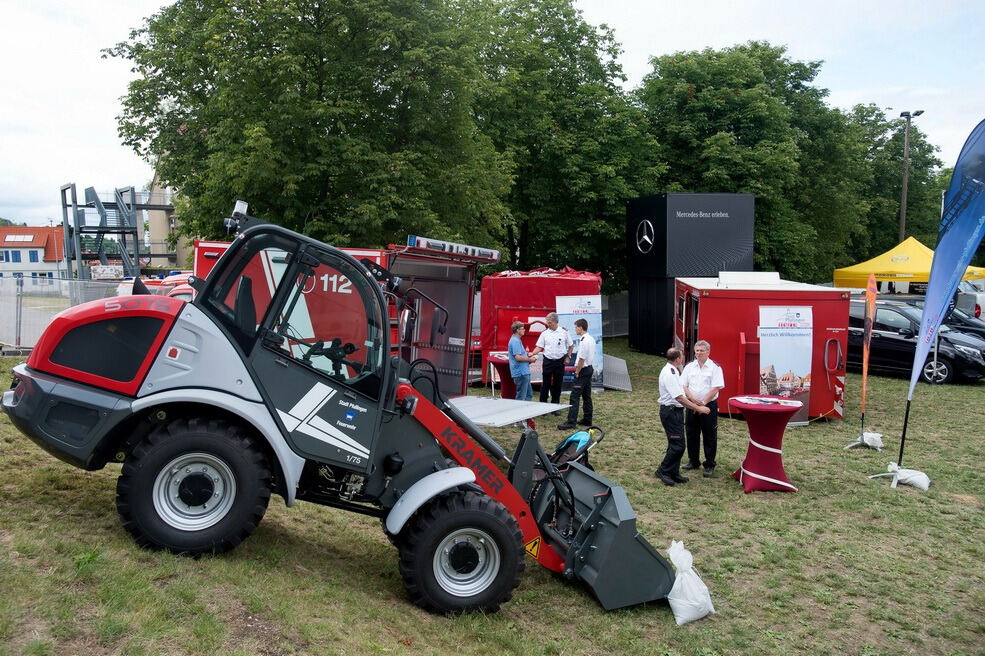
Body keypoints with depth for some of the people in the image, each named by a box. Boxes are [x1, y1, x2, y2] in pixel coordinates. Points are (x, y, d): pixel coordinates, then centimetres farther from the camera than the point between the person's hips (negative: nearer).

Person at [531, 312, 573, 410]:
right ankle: (543, 405, 6)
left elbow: (571, 345, 9)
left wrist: (568, 357, 1)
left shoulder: (564, 332, 0)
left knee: (557, 384, 7)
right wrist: (532, 353, -16)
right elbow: (539, 347, 0)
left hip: (560, 361, 0)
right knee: (545, 384, 0)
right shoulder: (544, 333, 1)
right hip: (548, 361, 0)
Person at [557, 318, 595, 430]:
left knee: (575, 396, -10)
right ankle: (587, 420, 21)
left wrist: (577, 372, -11)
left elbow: (582, 359, -22)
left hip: (583, 370, -10)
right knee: (587, 395, 15)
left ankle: (571, 422, -12)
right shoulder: (591, 339, 11)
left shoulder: (583, 341, -20)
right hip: (590, 368, 10)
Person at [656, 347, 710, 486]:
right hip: (671, 412, -11)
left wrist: (695, 404, 15)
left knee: (676, 444, 14)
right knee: (677, 445, -7)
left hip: (675, 411, 11)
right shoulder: (669, 374, -22)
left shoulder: (672, 371, 11)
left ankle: (674, 473, 22)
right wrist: (698, 408, -18)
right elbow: (679, 398, -24)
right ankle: (663, 471, 3)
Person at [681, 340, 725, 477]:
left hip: (709, 405, -4)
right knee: (691, 434, 12)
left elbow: (716, 388, -12)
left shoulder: (715, 367, -6)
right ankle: (693, 461, 26)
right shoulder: (689, 366, 7)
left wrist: (703, 402, -16)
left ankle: (709, 466, 9)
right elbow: (683, 385, 3)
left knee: (709, 436, 1)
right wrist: (692, 398, -14)